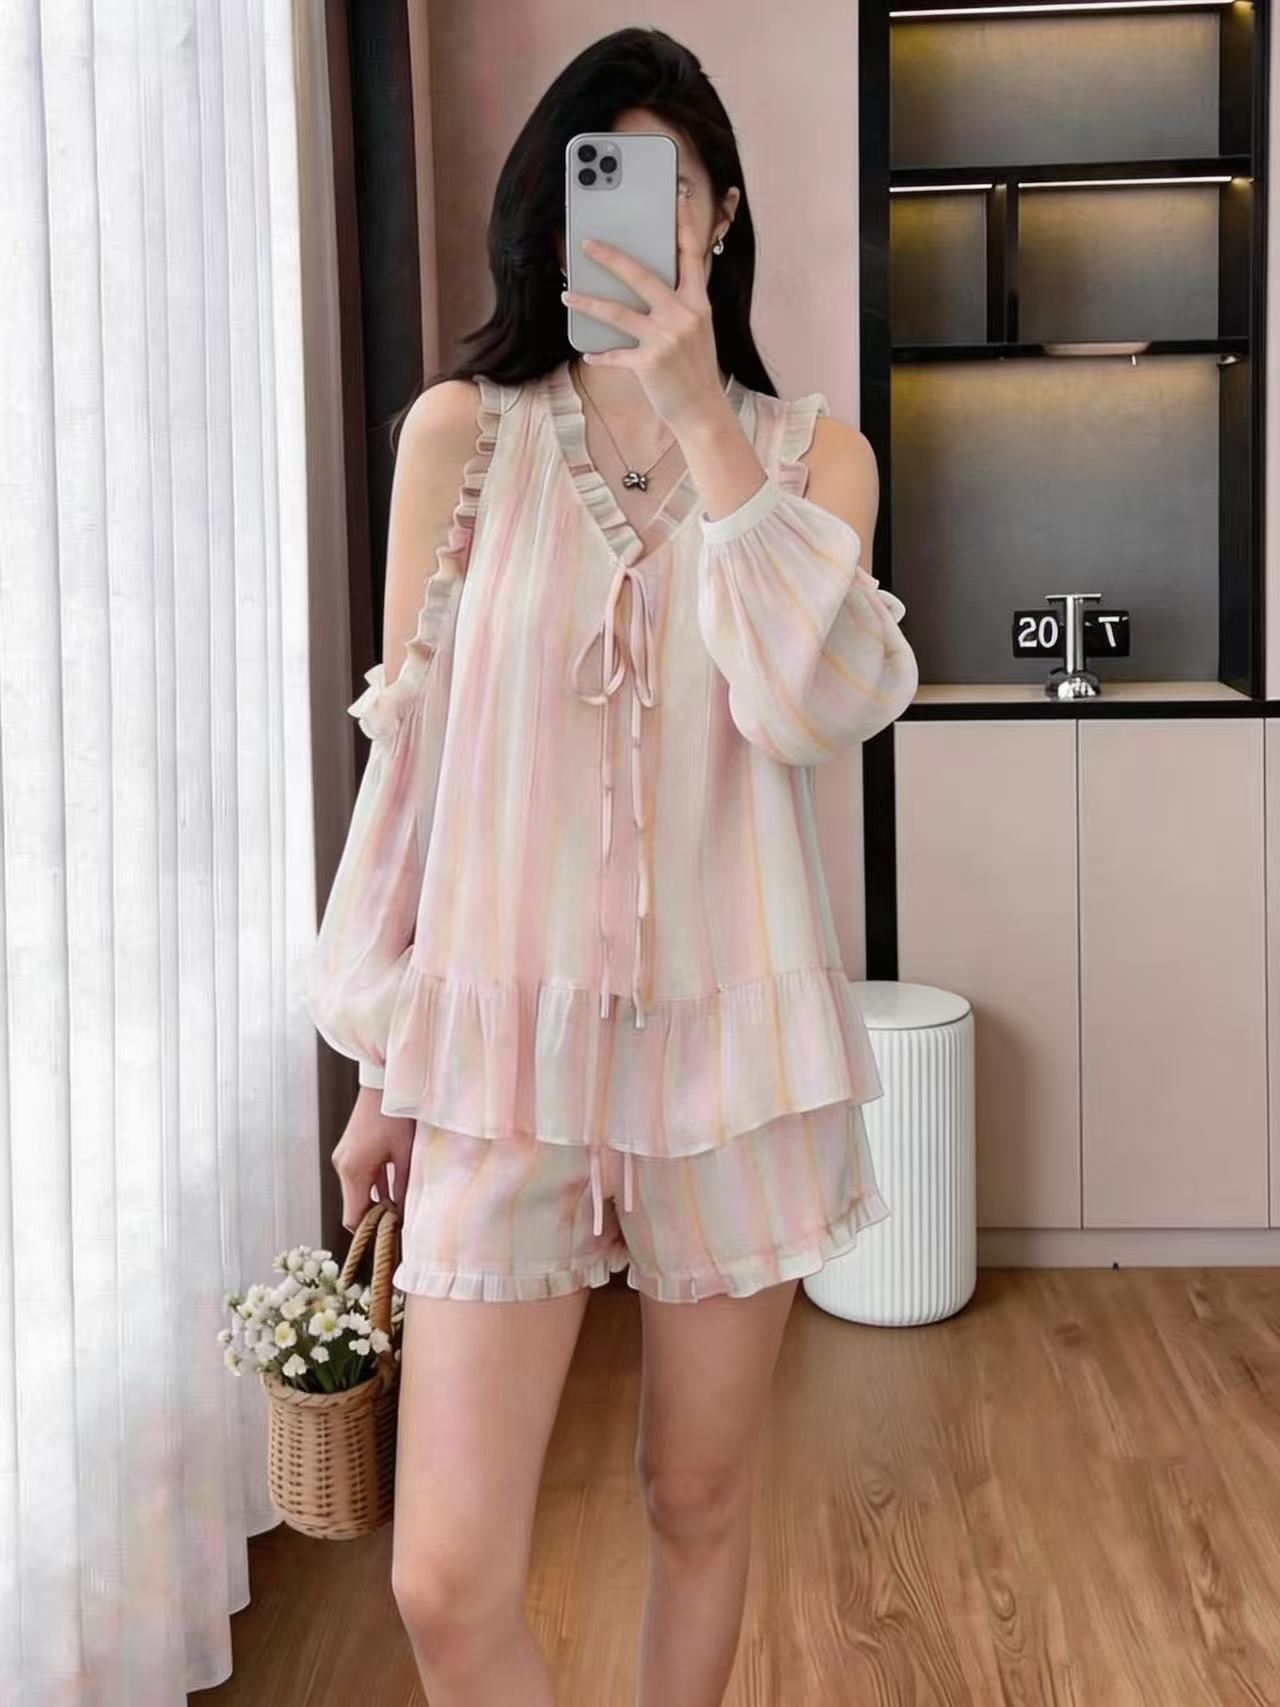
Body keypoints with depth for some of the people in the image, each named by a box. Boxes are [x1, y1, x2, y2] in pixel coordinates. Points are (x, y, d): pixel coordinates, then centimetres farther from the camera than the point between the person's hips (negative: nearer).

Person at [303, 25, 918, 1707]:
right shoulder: (463, 433, 1)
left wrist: (700, 419, -17)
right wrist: (382, 1063, 6)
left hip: (730, 1034, 1)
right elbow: (409, 751, 4)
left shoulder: (810, 447, 4)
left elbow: (814, 708, -15)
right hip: (506, 1032, -1)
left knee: (699, 1506, 14)